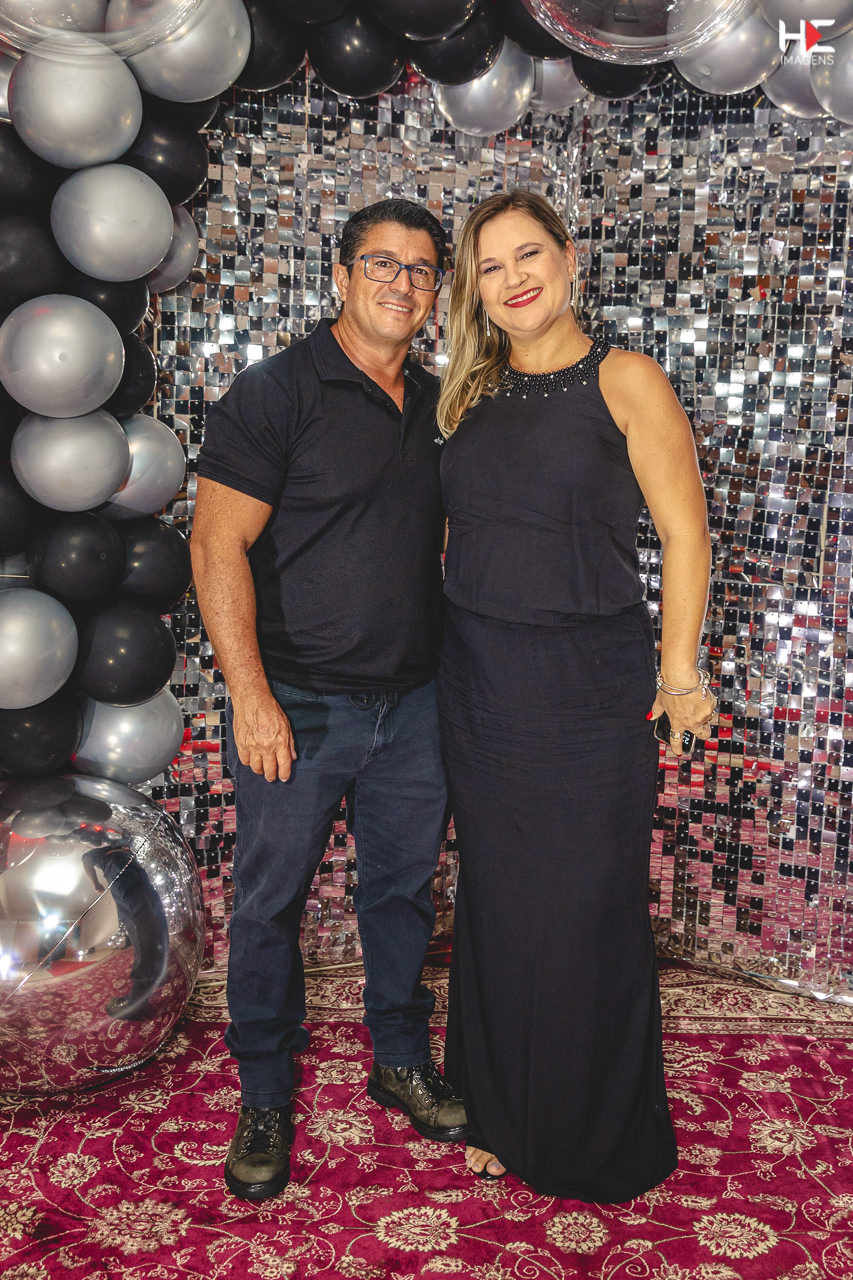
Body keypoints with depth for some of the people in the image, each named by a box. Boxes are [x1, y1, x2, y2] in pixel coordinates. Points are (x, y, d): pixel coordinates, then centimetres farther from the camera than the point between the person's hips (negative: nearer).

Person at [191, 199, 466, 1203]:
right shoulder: (276, 392, -9)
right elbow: (218, 545, -13)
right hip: (298, 704, -5)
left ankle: (401, 1063, 35)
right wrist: (251, 693, -19)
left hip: (412, 702, 5)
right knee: (271, 901, 6)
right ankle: (265, 1100, 24)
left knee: (403, 887, 16)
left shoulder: (438, 406, 10)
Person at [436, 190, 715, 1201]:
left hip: (589, 682, -4)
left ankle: (597, 1143, 26)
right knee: (496, 900, 13)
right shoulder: (473, 395, 10)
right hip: (478, 680, 5)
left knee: (584, 908, 5)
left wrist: (678, 672, -6)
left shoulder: (623, 381, -5)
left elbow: (684, 533, -5)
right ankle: (502, 1115, 32)